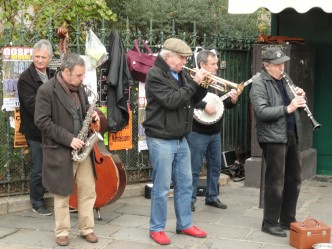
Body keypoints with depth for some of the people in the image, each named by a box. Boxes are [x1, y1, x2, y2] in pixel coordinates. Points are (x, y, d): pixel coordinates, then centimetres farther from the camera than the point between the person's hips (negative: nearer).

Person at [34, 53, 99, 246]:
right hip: (60, 151, -6)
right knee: (62, 194, 7)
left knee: (89, 191, 10)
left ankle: (87, 229, 23)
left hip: (82, 148, 6)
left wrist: (91, 114, -4)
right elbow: (42, 121, -18)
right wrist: (68, 139, -21)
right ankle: (62, 232, 21)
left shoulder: (79, 87, 6)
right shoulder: (46, 90, -15)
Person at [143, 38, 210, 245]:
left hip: (181, 139, 8)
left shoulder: (181, 74, 11)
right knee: (162, 187, 0)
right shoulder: (155, 75, -13)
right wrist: (194, 82, -20)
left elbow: (193, 99, 16)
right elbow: (172, 101, -23)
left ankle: (185, 224, 26)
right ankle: (157, 228, 13)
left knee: (185, 184, 14)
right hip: (161, 140, -8)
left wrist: (203, 85, -3)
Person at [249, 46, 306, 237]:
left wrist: (301, 97, -3)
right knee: (276, 182, -2)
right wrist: (287, 108, -29)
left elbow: (297, 103, 20)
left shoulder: (285, 79, 13)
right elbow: (261, 112, -22)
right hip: (273, 138, -8)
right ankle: (270, 223, 11)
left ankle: (287, 220, 26)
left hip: (291, 136, 8)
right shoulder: (259, 84, -10)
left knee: (294, 180, 13)